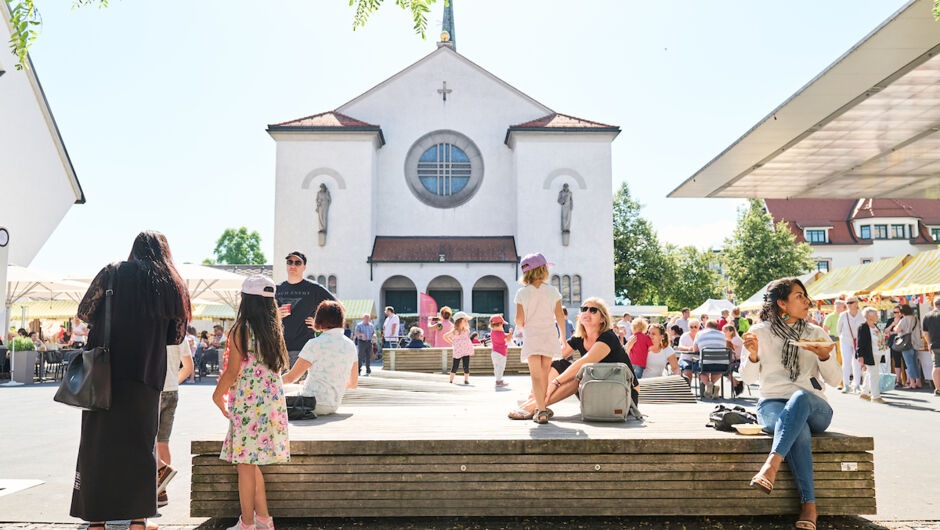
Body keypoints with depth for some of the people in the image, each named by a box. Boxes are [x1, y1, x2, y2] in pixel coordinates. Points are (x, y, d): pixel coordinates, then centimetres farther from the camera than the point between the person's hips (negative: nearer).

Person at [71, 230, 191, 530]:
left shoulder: (113, 273, 2)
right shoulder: (173, 286, 6)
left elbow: (84, 312, 11)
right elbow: (176, 337, 11)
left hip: (106, 374, -1)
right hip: (147, 377, 1)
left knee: (98, 446, 8)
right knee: (139, 447, 8)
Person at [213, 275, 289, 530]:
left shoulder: (240, 330, -9)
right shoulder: (273, 329, 8)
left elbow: (233, 371, -8)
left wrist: (218, 395, 5)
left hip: (248, 402, -7)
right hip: (272, 399, 7)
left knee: (245, 463, 2)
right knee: (251, 463, 17)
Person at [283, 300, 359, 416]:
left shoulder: (315, 344, -14)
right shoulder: (350, 345, 5)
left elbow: (291, 378, -8)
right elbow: (353, 383, 13)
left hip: (313, 405, -7)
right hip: (334, 406, 7)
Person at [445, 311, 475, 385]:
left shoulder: (466, 330, 3)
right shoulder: (454, 331, -8)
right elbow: (445, 336, 1)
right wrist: (452, 343, -1)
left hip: (466, 351, 3)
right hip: (457, 352, -3)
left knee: (466, 367, 0)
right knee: (455, 367, 1)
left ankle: (466, 380, 15)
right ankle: (451, 380, 14)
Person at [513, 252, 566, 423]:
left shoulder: (522, 293, -4)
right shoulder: (552, 291, 0)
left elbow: (519, 319, -7)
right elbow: (560, 316, 1)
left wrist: (519, 328, 16)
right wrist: (563, 336, 14)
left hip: (531, 337, -2)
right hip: (550, 337, 2)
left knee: (536, 376, -4)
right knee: (544, 374, 17)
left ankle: (541, 411, -16)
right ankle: (541, 406, 32)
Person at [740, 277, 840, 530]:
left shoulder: (817, 334, 12)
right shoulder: (761, 332, 6)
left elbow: (834, 381, 7)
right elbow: (748, 378, 4)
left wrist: (824, 356, -13)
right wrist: (753, 355, -17)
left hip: (814, 408, 1)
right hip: (772, 405, -1)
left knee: (800, 397, -37)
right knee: (799, 429, -37)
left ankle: (771, 464, -50)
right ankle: (809, 504, -38)